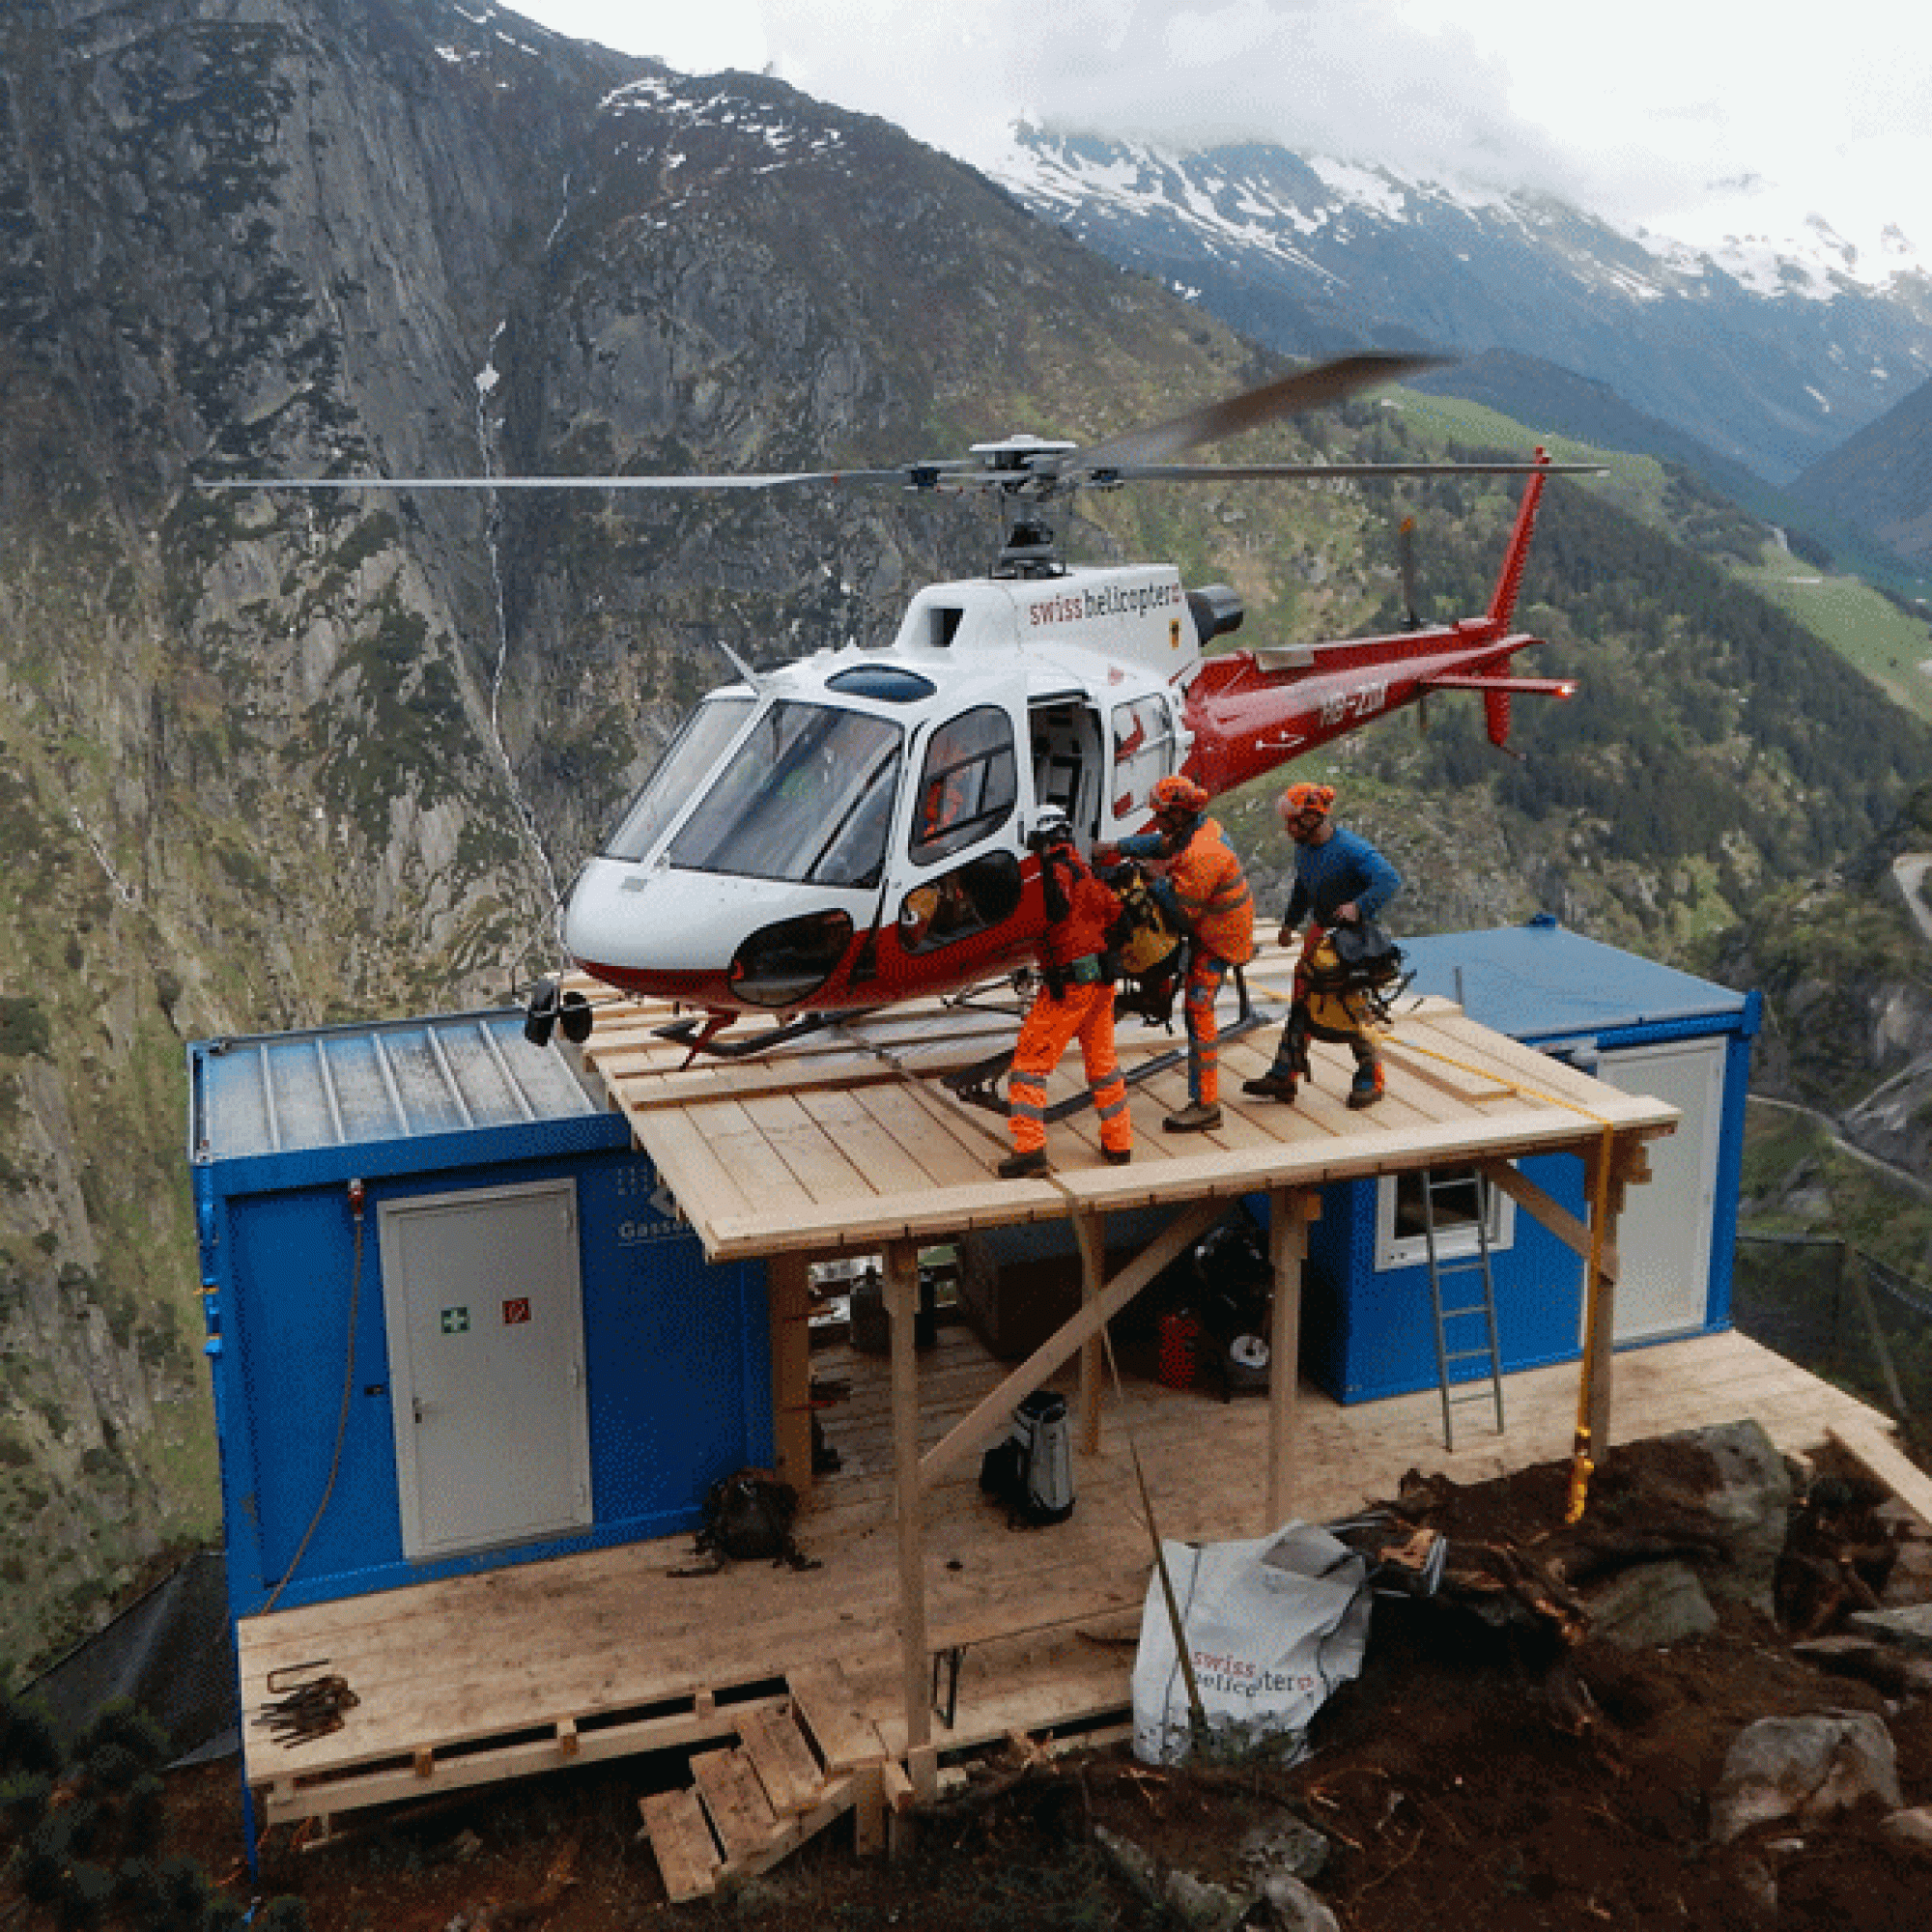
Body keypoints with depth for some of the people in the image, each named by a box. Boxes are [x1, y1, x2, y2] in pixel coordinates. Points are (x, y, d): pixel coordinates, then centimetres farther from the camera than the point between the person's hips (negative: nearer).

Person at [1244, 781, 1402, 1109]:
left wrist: (1359, 907, -42)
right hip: (1320, 932, 8)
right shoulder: (1304, 848, 5)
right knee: (1302, 1005, 6)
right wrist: (1289, 922, 28)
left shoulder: (1352, 849, -21)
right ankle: (1284, 1076, 11)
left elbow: (1391, 880, -31)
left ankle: (1371, 1079, 12)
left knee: (1349, 1011, -5)